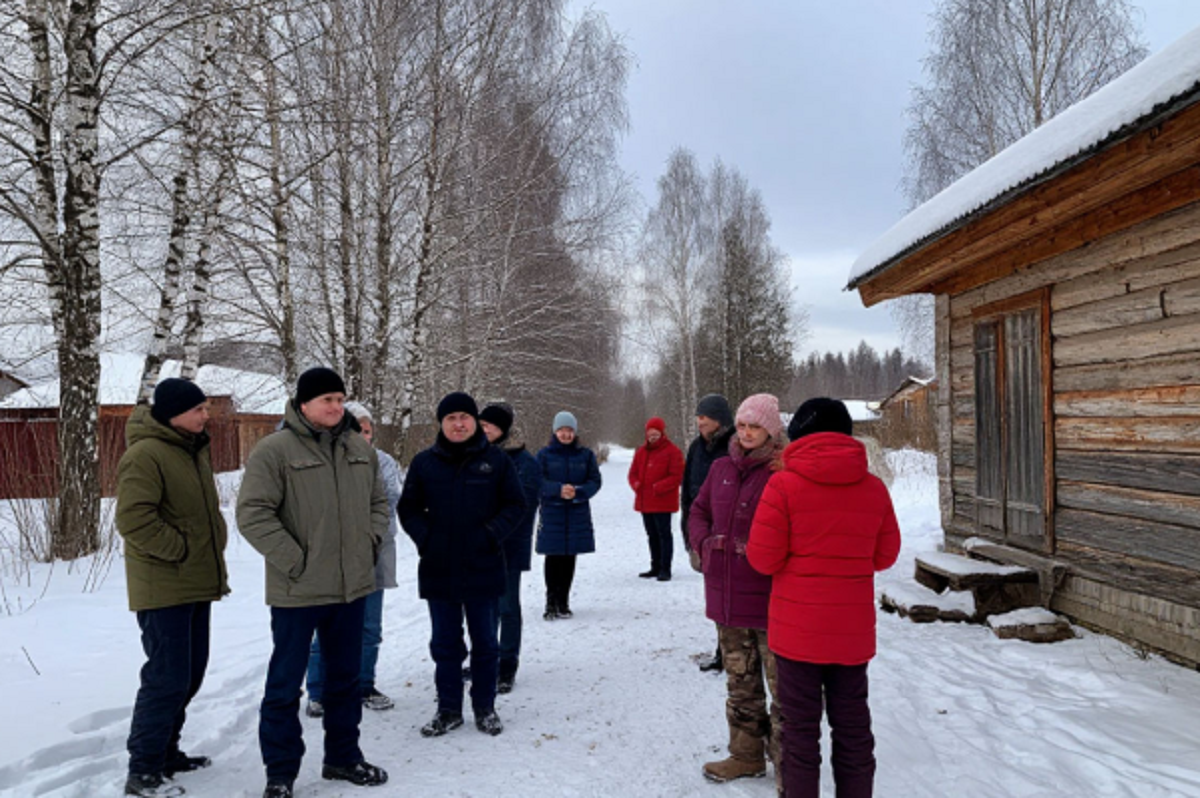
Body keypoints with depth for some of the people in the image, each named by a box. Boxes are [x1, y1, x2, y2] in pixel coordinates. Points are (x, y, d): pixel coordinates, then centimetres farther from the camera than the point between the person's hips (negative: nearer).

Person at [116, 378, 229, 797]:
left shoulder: (194, 448, 13)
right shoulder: (144, 454, -17)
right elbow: (133, 519, -25)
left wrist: (212, 553, 14)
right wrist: (180, 550, -18)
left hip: (197, 583, 10)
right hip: (164, 587, -9)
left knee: (189, 673, 16)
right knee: (167, 678, -6)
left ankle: (165, 751, 30)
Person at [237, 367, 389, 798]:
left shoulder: (360, 447, 7)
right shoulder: (275, 450, -12)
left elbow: (378, 500, 17)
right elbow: (252, 513, -15)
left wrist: (371, 541, 3)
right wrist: (292, 559, -16)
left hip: (352, 585, 6)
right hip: (297, 589, -5)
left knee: (346, 677, 17)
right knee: (285, 683, 6)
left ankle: (343, 756, 33)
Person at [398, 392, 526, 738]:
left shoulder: (496, 460, -2)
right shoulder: (424, 463, 2)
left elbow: (515, 504, 1)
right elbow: (408, 508, 7)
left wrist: (493, 534, -11)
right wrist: (425, 537, -7)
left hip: (484, 569, -1)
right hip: (438, 569, 1)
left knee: (485, 642, 10)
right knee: (445, 644, 11)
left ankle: (485, 707, 25)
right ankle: (448, 709, 24)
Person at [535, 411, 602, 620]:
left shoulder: (586, 454, 6)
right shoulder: (544, 454, 1)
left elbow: (595, 481, 2)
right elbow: (538, 481, -5)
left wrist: (578, 491, -17)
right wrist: (558, 489, -23)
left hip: (578, 514, 2)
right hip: (551, 513, -2)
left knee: (569, 558, 6)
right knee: (553, 557, -2)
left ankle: (563, 602, 17)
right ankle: (551, 602, 6)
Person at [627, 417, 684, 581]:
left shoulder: (672, 451, -6)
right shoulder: (641, 451, 13)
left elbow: (677, 477, -12)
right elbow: (633, 473, 15)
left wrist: (658, 487, -21)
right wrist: (636, 484, -7)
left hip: (663, 503, -7)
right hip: (644, 502, 7)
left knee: (664, 535, -3)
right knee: (652, 535, 14)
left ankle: (665, 569, 1)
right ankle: (655, 567, 24)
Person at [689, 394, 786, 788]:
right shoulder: (721, 468, 8)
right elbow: (699, 511, 18)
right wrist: (704, 542, 1)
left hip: (770, 597, -6)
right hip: (726, 594, 6)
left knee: (783, 686, 2)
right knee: (740, 682, 20)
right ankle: (746, 755, 36)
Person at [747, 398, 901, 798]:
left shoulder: (784, 484, -13)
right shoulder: (874, 488, 0)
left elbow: (764, 558, -13)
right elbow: (885, 555, 7)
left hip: (798, 629, -3)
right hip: (853, 629, 4)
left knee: (801, 727, 9)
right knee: (853, 725, 17)